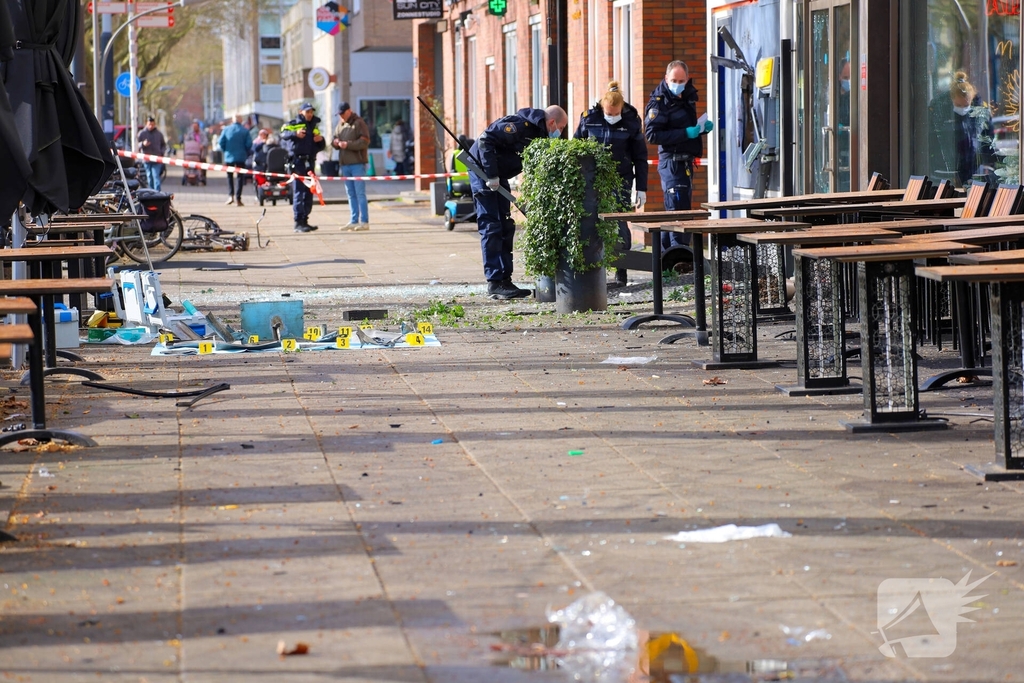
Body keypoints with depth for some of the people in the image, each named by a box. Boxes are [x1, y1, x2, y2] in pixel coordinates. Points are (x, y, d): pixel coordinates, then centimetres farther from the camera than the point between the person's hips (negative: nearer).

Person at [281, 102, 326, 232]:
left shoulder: (314, 127, 21)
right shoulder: (293, 124, 0)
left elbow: (321, 146, 27)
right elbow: (284, 133, -19)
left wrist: (321, 140, 4)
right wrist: (295, 133, -38)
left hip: (309, 162, 7)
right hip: (297, 162, -7)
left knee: (309, 193, 10)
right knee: (298, 192, -11)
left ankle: (304, 220, 18)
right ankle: (298, 223, -13)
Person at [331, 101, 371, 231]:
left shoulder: (359, 123, -6)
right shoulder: (340, 125, 16)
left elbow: (364, 142, -14)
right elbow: (334, 138, 22)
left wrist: (348, 144, -19)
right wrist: (335, 142, -2)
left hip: (357, 163, -7)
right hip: (345, 164, 7)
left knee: (360, 193, -7)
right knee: (351, 194, 9)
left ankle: (364, 221, -5)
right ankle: (354, 221, 13)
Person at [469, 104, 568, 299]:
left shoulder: (539, 135, 9)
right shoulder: (520, 125, -21)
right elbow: (486, 139, -27)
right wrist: (491, 175, -27)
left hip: (498, 176, 10)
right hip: (482, 171, -10)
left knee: (506, 228, 9)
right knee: (491, 228, -10)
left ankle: (505, 280, 12)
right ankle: (495, 283, -9)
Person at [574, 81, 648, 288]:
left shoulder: (631, 121, -3)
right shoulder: (589, 118, -2)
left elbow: (640, 157, 3)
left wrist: (641, 188, 1)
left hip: (621, 180, -1)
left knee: (619, 225, -5)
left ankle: (621, 274, 2)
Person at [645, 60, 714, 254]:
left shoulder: (687, 98, 16)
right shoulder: (659, 102, -11)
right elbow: (652, 134, -19)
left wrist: (702, 128, 7)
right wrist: (685, 133, -23)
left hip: (686, 161, 9)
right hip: (671, 161, -9)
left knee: (673, 210, 13)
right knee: (678, 209, -13)